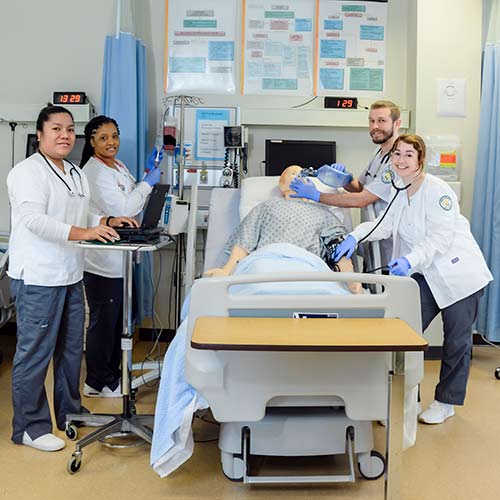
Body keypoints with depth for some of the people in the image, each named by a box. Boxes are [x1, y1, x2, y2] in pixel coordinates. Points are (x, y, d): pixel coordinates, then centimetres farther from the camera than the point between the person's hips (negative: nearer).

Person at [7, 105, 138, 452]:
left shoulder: (76, 173, 16)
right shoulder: (28, 172, -12)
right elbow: (33, 219, -24)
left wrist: (109, 222, 5)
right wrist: (85, 233, -33)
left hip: (71, 275, 9)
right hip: (38, 278, -9)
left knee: (71, 348, 17)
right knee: (35, 353, -1)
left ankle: (70, 413, 31)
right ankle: (30, 426, 12)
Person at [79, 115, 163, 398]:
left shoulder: (119, 167, 12)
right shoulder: (94, 172, -17)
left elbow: (136, 205, 18)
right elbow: (122, 210, -22)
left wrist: (148, 174, 8)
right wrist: (149, 182, -14)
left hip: (120, 258, 10)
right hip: (102, 261, -9)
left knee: (118, 320, 18)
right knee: (103, 321, 1)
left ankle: (113, 373, 33)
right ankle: (97, 383, 16)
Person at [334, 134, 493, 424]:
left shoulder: (437, 191, -18)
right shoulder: (399, 192, 7)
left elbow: (439, 237, -24)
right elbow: (383, 224, 2)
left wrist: (410, 260, -37)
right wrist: (354, 237, -14)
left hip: (459, 274, -6)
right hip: (427, 277, 7)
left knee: (457, 340, 4)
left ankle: (446, 402, 21)